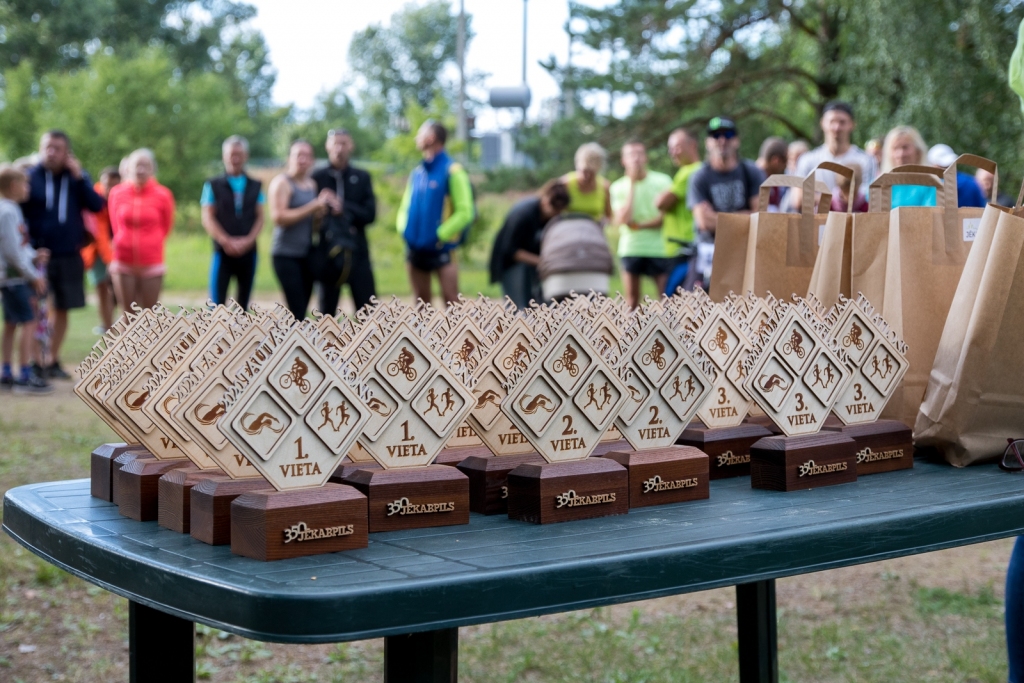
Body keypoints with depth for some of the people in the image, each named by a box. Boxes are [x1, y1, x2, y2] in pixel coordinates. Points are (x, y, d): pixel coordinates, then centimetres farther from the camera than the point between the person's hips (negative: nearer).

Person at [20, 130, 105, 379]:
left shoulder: (78, 177, 4)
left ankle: (53, 360, 22)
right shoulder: (31, 177, -5)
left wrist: (79, 178, -16)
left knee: (62, 309, 10)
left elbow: (96, 205, -8)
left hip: (69, 255, 3)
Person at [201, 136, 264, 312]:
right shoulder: (213, 185, 4)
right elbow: (207, 219, -2)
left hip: (248, 251, 3)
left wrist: (248, 240, -10)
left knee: (243, 303, 8)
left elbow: (260, 217, 7)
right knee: (217, 302, -8)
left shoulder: (255, 186, 11)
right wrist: (227, 242, -14)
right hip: (223, 252, -3)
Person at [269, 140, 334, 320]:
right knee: (297, 310, -13)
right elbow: (278, 217, -18)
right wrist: (313, 207, -17)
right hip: (286, 254, -7)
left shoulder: (312, 184, 15)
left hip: (307, 254, 7)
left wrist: (324, 207, 3)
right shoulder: (282, 182, -6)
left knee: (300, 311, 5)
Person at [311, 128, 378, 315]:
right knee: (327, 312, 5)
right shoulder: (317, 178, 1)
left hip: (357, 253, 1)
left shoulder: (362, 177, 7)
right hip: (328, 254, -1)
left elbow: (370, 214, -2)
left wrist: (345, 209, -14)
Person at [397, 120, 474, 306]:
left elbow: (465, 212, -13)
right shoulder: (417, 173, 11)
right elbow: (405, 206, 20)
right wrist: (403, 228, 2)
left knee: (451, 302, -6)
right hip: (415, 249, 7)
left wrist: (441, 234, -15)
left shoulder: (452, 171, -8)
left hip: (441, 249, -7)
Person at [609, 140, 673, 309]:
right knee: (632, 300, 5)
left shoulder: (662, 181, 2)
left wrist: (641, 225, -7)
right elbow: (621, 220, -10)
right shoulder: (618, 187, 5)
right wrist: (632, 184, -7)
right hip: (630, 249, 1)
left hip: (659, 249, -1)